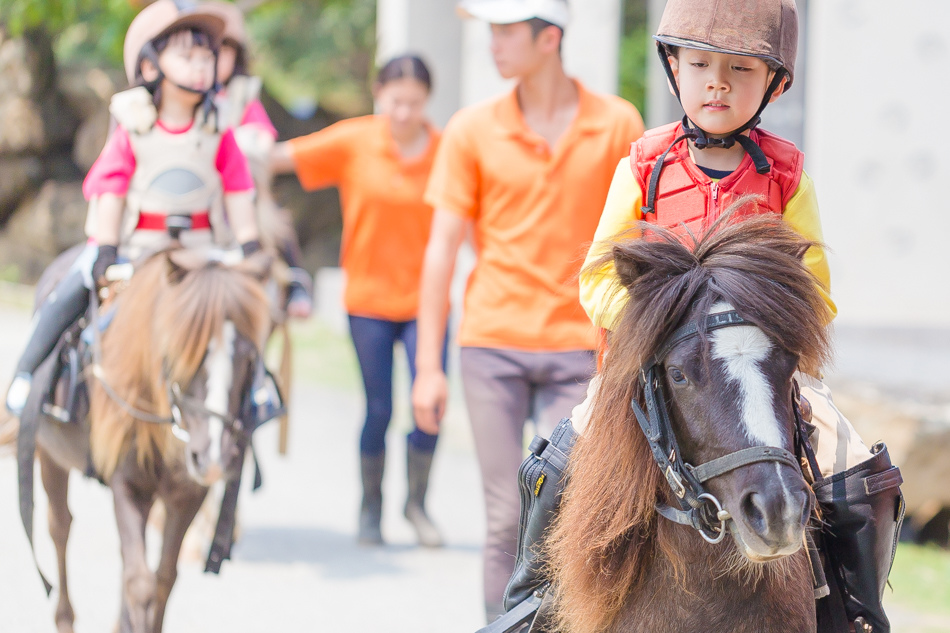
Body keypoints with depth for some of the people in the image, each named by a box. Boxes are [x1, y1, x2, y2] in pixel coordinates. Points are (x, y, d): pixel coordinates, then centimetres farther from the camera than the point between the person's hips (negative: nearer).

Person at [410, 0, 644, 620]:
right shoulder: (473, 128, 1)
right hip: (492, 342, 1)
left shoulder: (617, 124, 0)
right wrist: (428, 365, -2)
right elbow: (443, 246, 2)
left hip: (578, 347, -1)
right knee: (506, 516, 2)